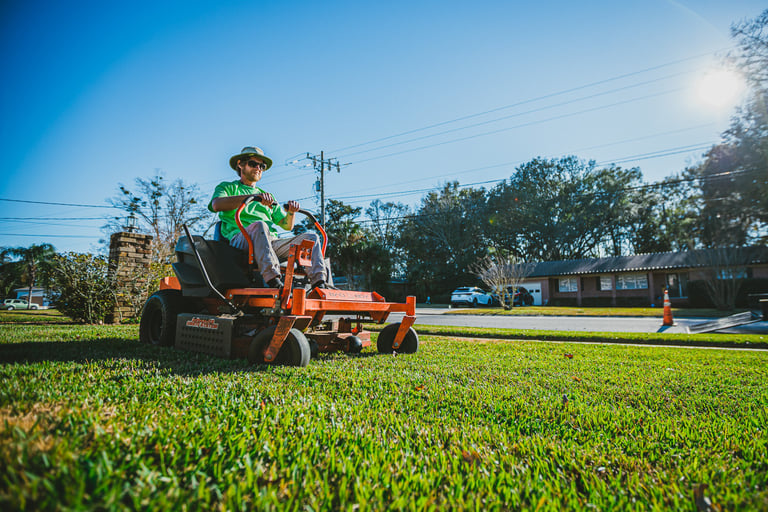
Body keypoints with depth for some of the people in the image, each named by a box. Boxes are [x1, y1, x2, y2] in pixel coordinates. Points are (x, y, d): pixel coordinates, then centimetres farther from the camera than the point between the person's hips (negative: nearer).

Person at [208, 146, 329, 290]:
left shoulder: (267, 196, 34)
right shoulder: (228, 187, 21)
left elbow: (287, 225, 26)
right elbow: (216, 205, -6)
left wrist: (291, 212, 2)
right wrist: (253, 197, -15)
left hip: (272, 243, 5)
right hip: (240, 239, -5)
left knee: (311, 236, -12)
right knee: (259, 225, -37)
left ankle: (319, 283, -31)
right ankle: (273, 280, -50)